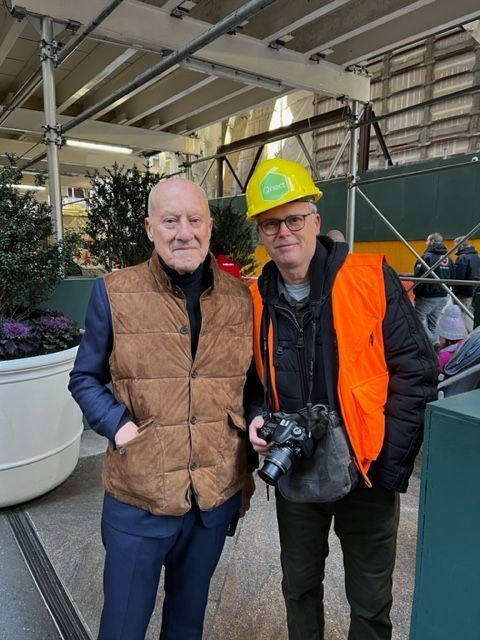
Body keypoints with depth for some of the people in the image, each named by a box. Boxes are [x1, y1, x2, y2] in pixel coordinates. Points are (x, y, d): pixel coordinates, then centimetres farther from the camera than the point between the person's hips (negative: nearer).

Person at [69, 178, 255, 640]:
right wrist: (118, 425, -13)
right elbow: (85, 379, 1)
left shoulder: (240, 298, -1)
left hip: (217, 496, 3)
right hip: (138, 497, -2)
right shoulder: (114, 293, -8)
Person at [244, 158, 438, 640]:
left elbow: (415, 372, -12)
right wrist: (259, 416, -11)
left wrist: (393, 462, -13)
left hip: (366, 470, -3)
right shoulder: (256, 300, -3)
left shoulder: (371, 279, -15)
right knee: (299, 585, 24)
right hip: (293, 471, 3)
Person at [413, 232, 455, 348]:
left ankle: (434, 344, -8)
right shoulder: (447, 258, 9)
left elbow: (418, 277, -19)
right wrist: (443, 289, 18)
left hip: (426, 296, -7)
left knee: (420, 322, 0)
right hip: (442, 297, 7)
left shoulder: (427, 257, -15)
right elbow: (452, 277, 14)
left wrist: (417, 292, -7)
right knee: (433, 324, 15)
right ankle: (434, 347, 16)